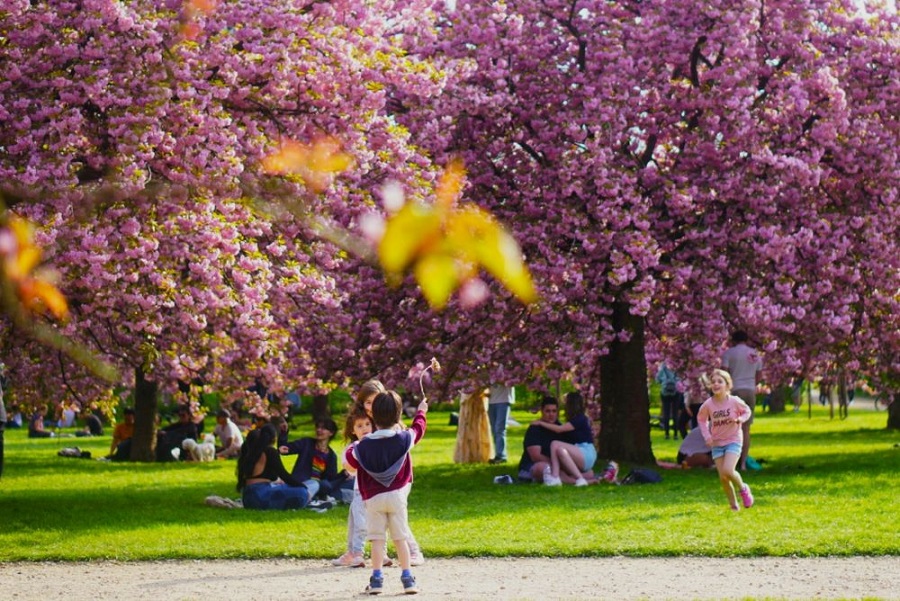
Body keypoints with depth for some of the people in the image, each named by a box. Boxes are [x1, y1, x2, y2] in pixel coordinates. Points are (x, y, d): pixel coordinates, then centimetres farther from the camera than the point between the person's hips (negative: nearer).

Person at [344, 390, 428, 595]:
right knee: (401, 538, 5)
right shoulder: (404, 439, -7)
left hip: (373, 498, -1)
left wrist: (352, 447, 25)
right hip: (397, 494, 1)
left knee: (377, 539, 4)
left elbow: (349, 459, 4)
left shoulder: (364, 445, -10)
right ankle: (407, 578, 5)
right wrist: (421, 412, 33)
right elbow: (418, 429, 14)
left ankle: (376, 579, 1)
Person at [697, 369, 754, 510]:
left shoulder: (734, 401, -14)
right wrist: (706, 436, -4)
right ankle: (733, 505, 18)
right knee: (722, 477, 0)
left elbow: (747, 411, 4)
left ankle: (743, 488, 8)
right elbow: (702, 419, 8)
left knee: (728, 471, -22)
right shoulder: (708, 404, -10)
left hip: (733, 440, -3)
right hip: (717, 443, 3)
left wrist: (739, 419, -16)